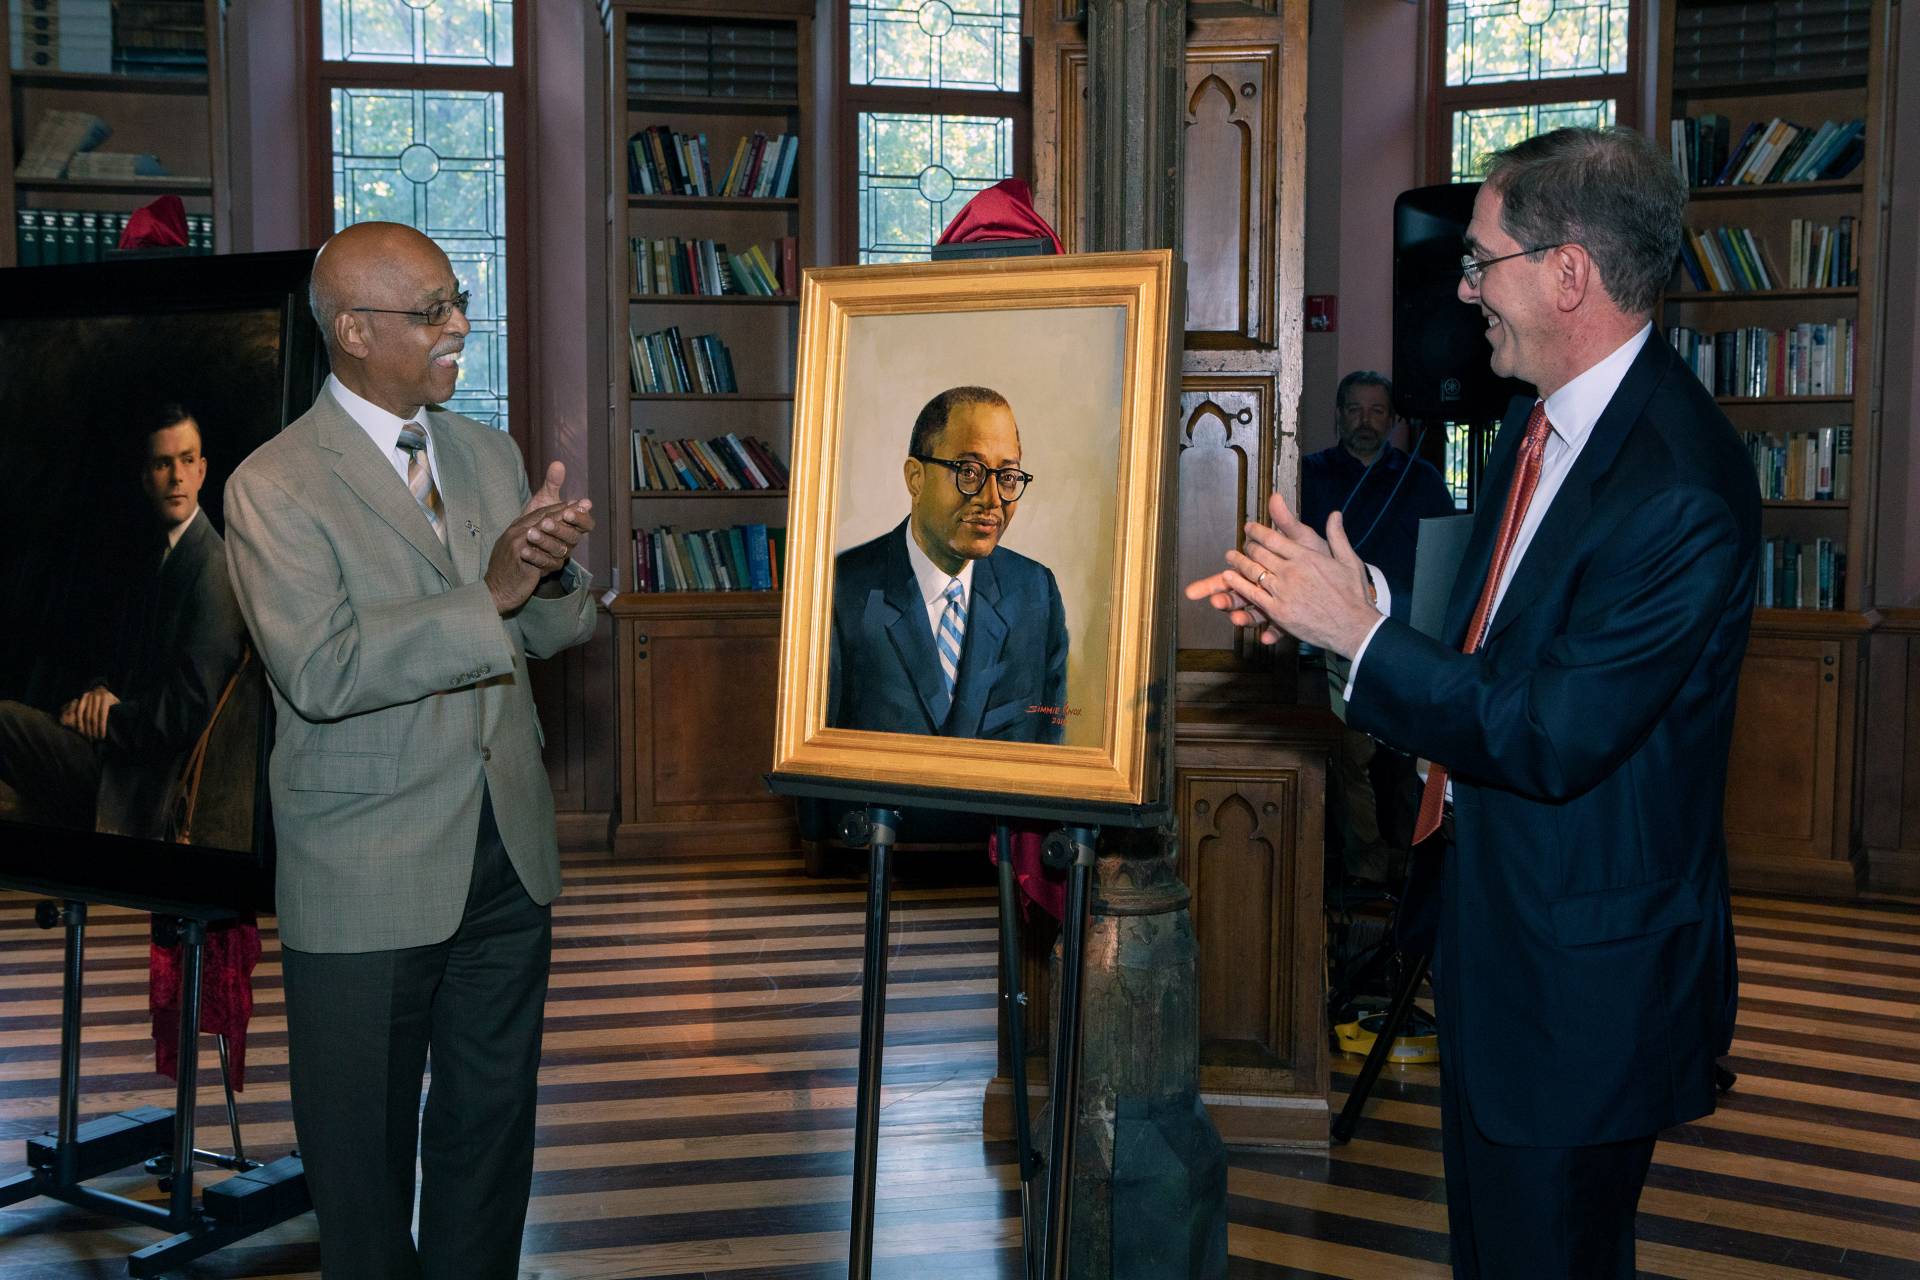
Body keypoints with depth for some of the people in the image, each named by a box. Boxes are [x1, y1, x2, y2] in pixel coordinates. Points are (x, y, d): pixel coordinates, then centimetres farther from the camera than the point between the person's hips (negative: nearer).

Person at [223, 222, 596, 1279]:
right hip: (367, 884, -5)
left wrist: (554, 571, -14)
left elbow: (553, 633, 10)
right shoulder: (274, 487, -12)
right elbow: (318, 672, -24)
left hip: (508, 860, 6)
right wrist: (490, 592, -25)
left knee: (492, 1128, 18)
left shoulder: (488, 453, 8)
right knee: (364, 1152, 10)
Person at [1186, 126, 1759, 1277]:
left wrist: (1359, 631, -24)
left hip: (1586, 965, -9)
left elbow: (1557, 740, -29)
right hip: (1494, 911, 10)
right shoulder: (1546, 418, 3)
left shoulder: (1681, 492, -28)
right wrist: (1320, 603, -2)